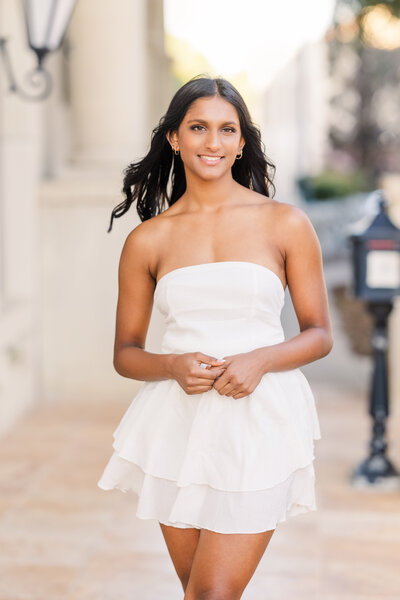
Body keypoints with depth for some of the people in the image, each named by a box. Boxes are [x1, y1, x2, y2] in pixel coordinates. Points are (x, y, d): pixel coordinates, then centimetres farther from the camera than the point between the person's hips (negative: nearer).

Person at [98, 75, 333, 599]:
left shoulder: (286, 224, 1)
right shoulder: (148, 240, 5)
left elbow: (320, 335, 5)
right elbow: (125, 352, 10)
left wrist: (258, 360, -13)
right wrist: (173, 366, -11)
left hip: (258, 422, -2)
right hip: (178, 423, 2)